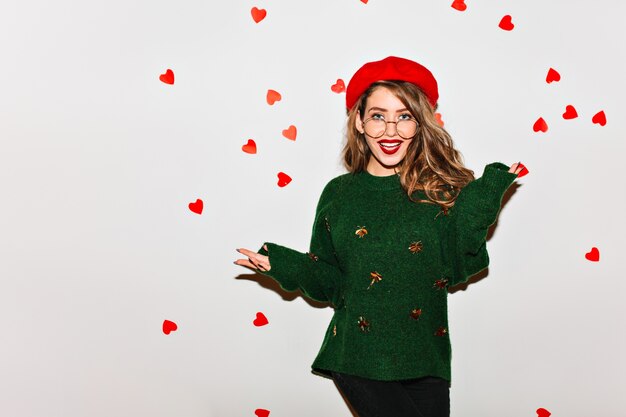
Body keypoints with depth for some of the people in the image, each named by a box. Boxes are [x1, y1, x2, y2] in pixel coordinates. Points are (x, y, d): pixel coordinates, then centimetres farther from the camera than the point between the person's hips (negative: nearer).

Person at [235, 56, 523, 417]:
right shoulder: (338, 194, 2)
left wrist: (479, 206, -16)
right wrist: (284, 265, -11)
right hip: (359, 359, -1)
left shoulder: (442, 190, -1)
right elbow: (328, 283, 5)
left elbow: (458, 267, -8)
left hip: (425, 360, 1)